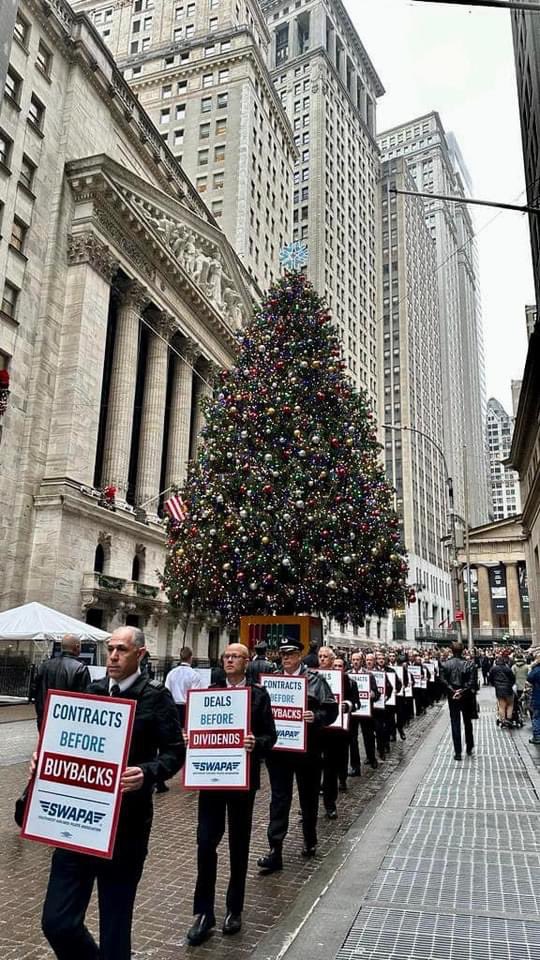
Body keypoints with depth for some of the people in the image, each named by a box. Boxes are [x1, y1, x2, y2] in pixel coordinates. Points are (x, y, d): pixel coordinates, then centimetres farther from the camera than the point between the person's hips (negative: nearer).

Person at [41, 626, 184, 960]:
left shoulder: (156, 696, -7)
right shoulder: (92, 691, 8)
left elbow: (175, 752, -8)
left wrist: (146, 772, -26)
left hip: (125, 824, -4)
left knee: (114, 926, 9)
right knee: (57, 922, 5)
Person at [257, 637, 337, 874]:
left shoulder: (314, 680, -4)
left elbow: (331, 710, -6)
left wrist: (315, 717, -23)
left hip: (306, 748, -1)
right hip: (278, 747, 2)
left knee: (308, 796, 15)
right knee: (279, 798, 2)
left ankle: (310, 841, 36)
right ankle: (275, 850, 6)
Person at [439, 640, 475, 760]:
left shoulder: (445, 664, -6)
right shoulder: (467, 664, -9)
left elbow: (443, 681, -13)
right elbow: (471, 681, -15)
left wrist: (451, 691, -11)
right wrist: (463, 691, -13)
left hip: (452, 697, 0)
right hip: (466, 696, 0)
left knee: (455, 724, 4)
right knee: (468, 722, 18)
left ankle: (458, 752, 3)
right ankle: (469, 748, 28)